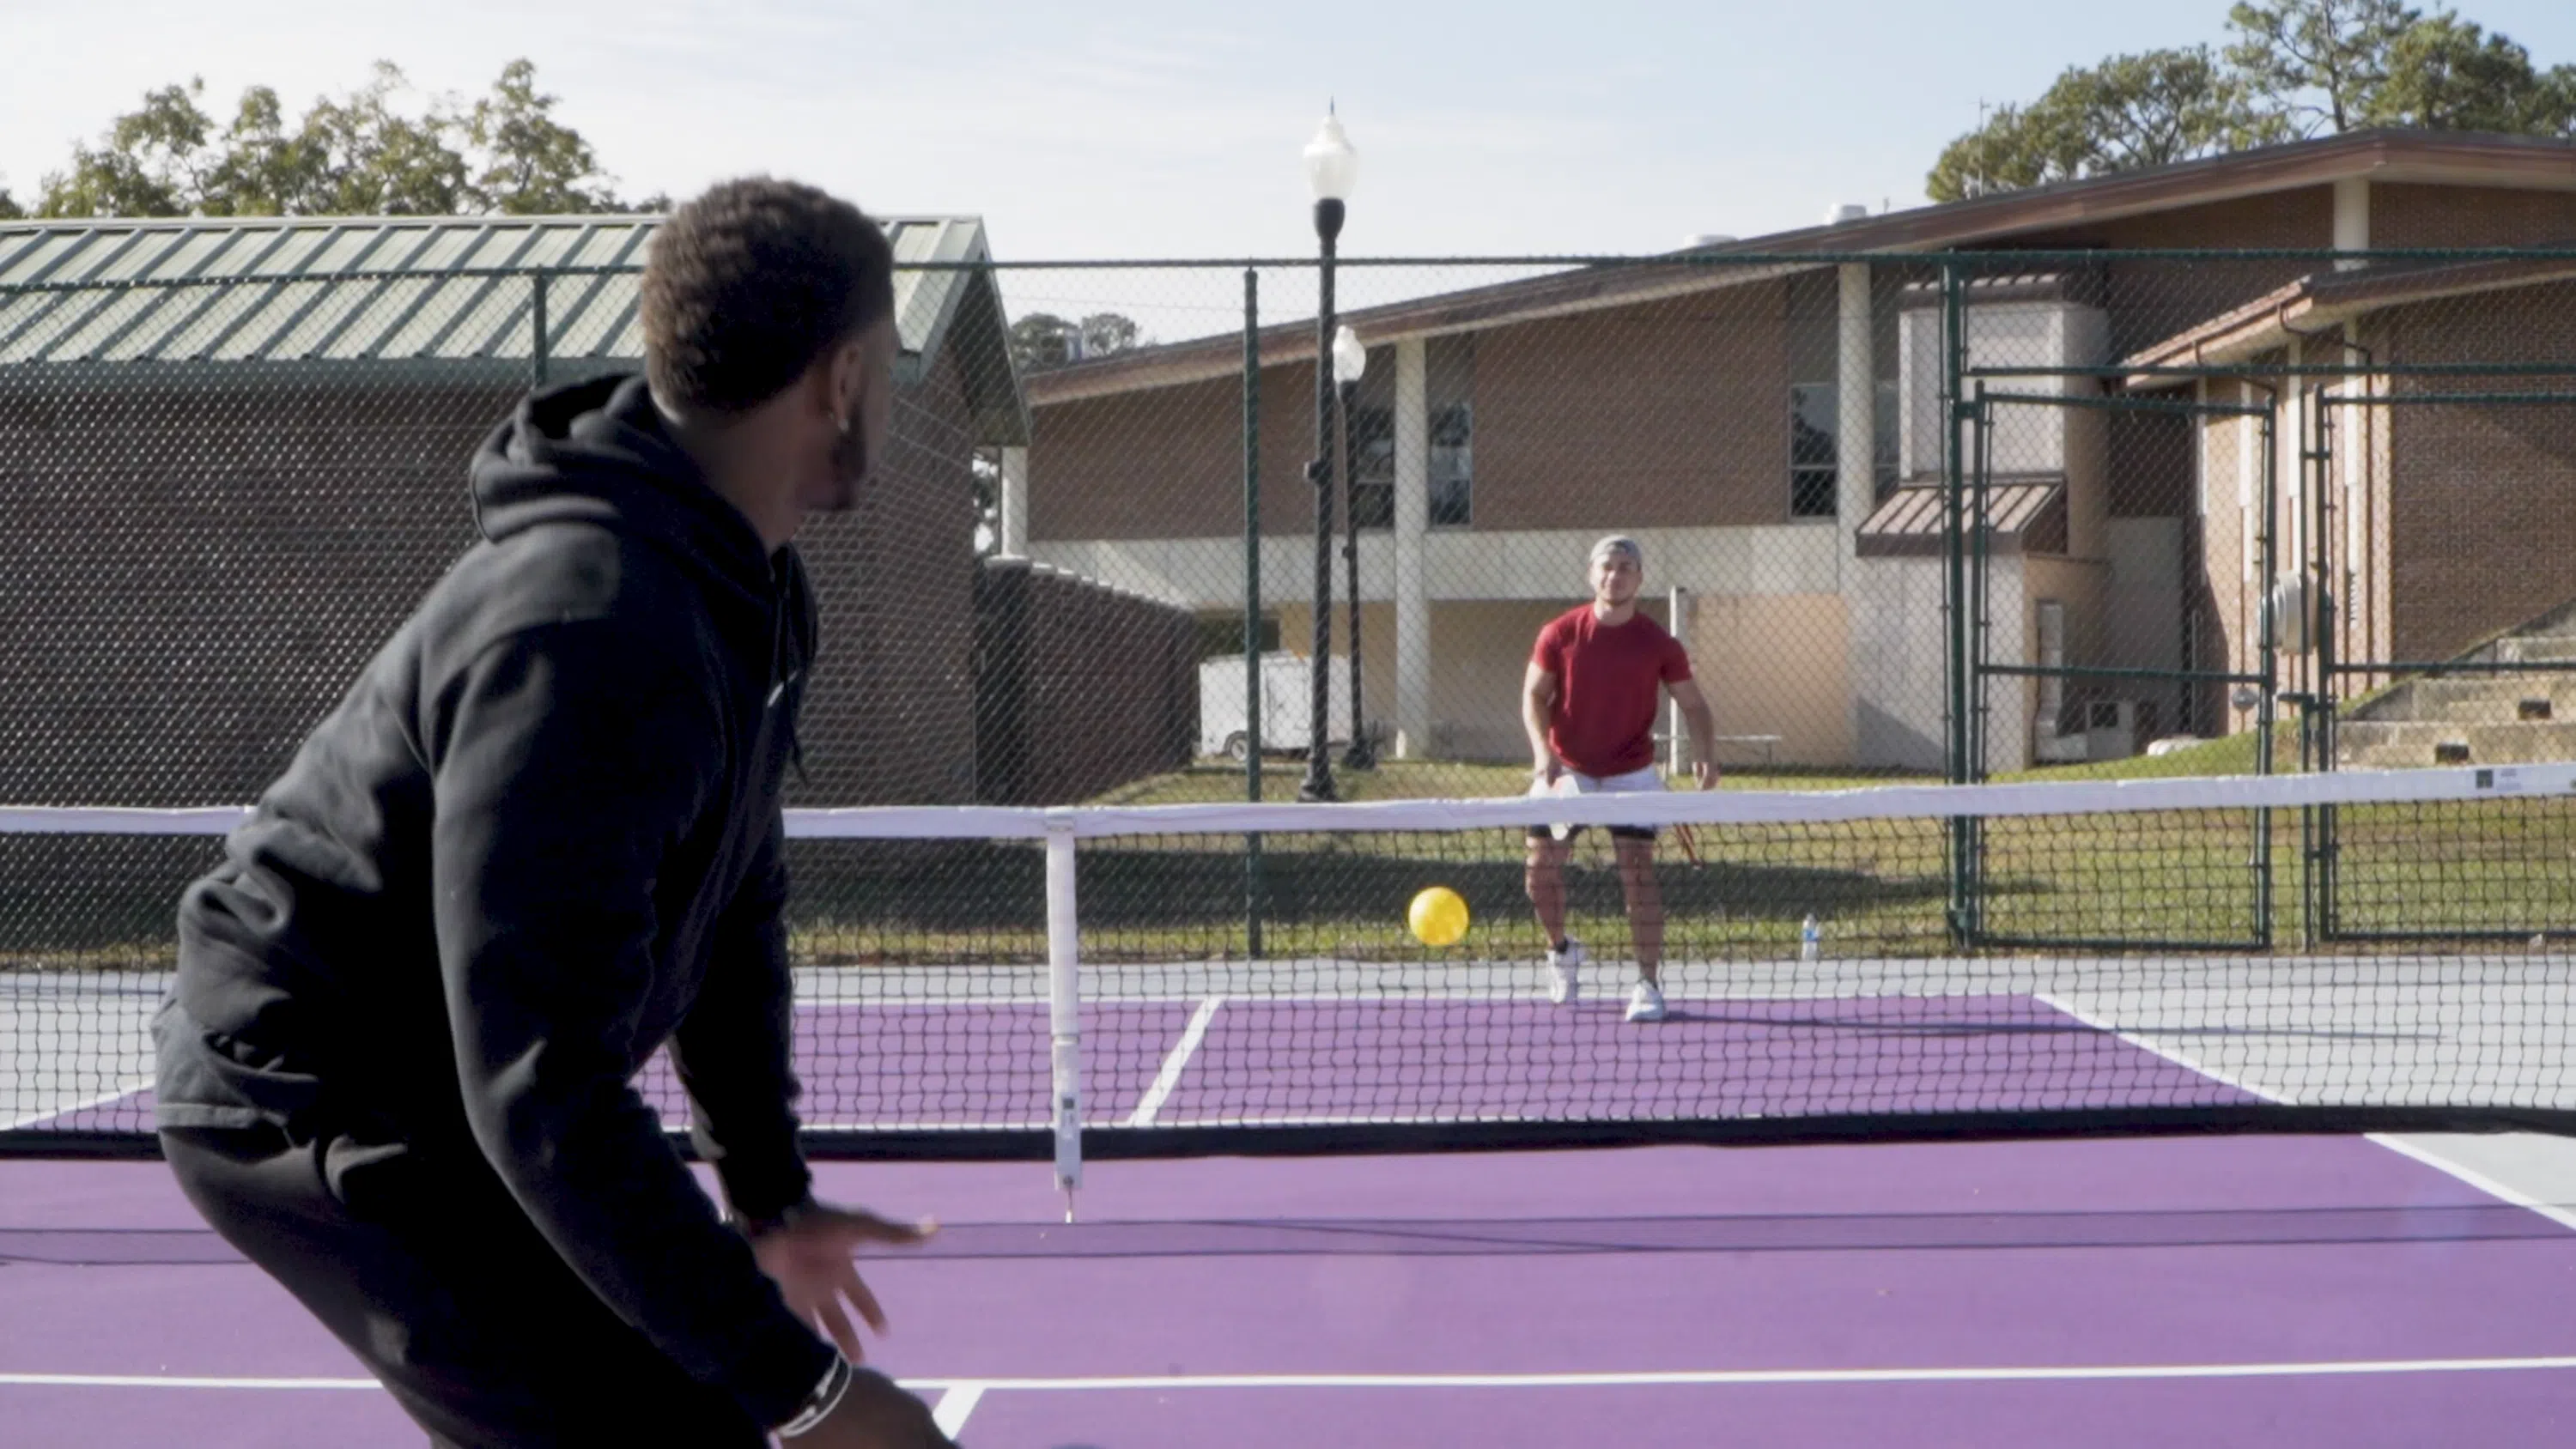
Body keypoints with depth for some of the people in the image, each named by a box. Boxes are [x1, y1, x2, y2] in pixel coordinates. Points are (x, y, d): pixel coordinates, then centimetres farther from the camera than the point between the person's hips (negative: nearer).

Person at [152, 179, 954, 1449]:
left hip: (440, 1093, 10)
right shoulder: (583, 634, -31)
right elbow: (548, 1099, -33)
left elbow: (732, 902, 14)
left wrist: (766, 1189, 18)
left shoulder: (745, 589, 1)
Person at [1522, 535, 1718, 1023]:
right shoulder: (1559, 634, -6)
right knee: (1542, 868, -1)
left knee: (1638, 869, -12)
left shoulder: (1659, 645, -7)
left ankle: (1649, 983, -6)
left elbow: (1693, 704, -1)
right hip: (1566, 769, 1)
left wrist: (1705, 754, -19)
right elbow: (1534, 694, -1)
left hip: (1631, 772, -1)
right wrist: (1543, 750, -17)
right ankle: (1561, 950, 29)